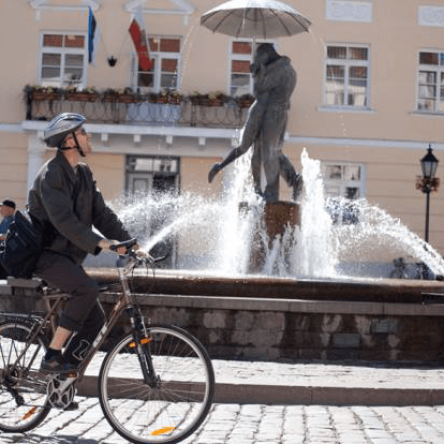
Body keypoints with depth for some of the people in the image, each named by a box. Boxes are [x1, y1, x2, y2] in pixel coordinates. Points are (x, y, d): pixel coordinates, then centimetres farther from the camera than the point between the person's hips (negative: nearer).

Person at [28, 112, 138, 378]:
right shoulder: (52, 174, -16)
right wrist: (99, 243, -38)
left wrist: (130, 244, -1)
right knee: (88, 288, -31)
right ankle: (52, 358, -23)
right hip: (46, 254, -9)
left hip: (67, 256, 9)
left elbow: (102, 213, 10)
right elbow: (63, 220, -29)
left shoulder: (83, 174, 11)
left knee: (96, 319, 0)